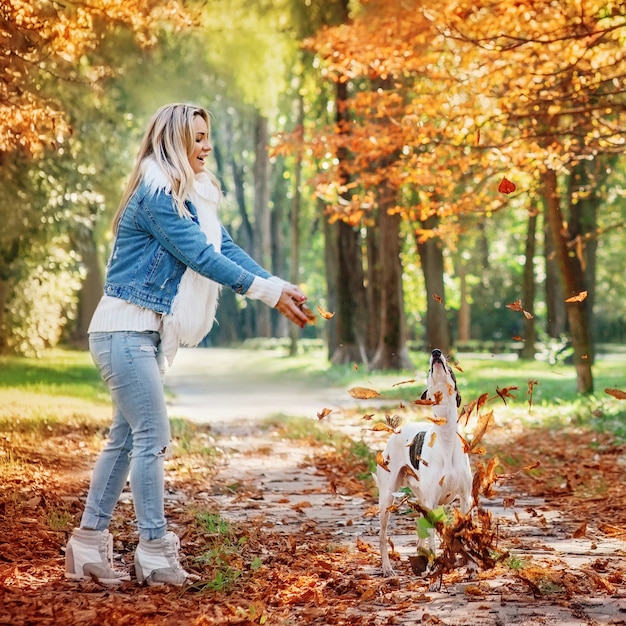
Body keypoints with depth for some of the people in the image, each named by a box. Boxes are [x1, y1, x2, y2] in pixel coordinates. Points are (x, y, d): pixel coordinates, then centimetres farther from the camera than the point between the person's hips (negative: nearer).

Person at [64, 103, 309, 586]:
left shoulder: (192, 197, 13)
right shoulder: (156, 195, -16)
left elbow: (226, 248, 7)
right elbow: (201, 256, -19)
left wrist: (281, 285, -6)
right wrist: (268, 294, -18)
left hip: (147, 333, 9)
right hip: (125, 329, -9)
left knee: (126, 437, 9)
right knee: (153, 436, -8)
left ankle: (89, 546, 15)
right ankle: (156, 554, -2)